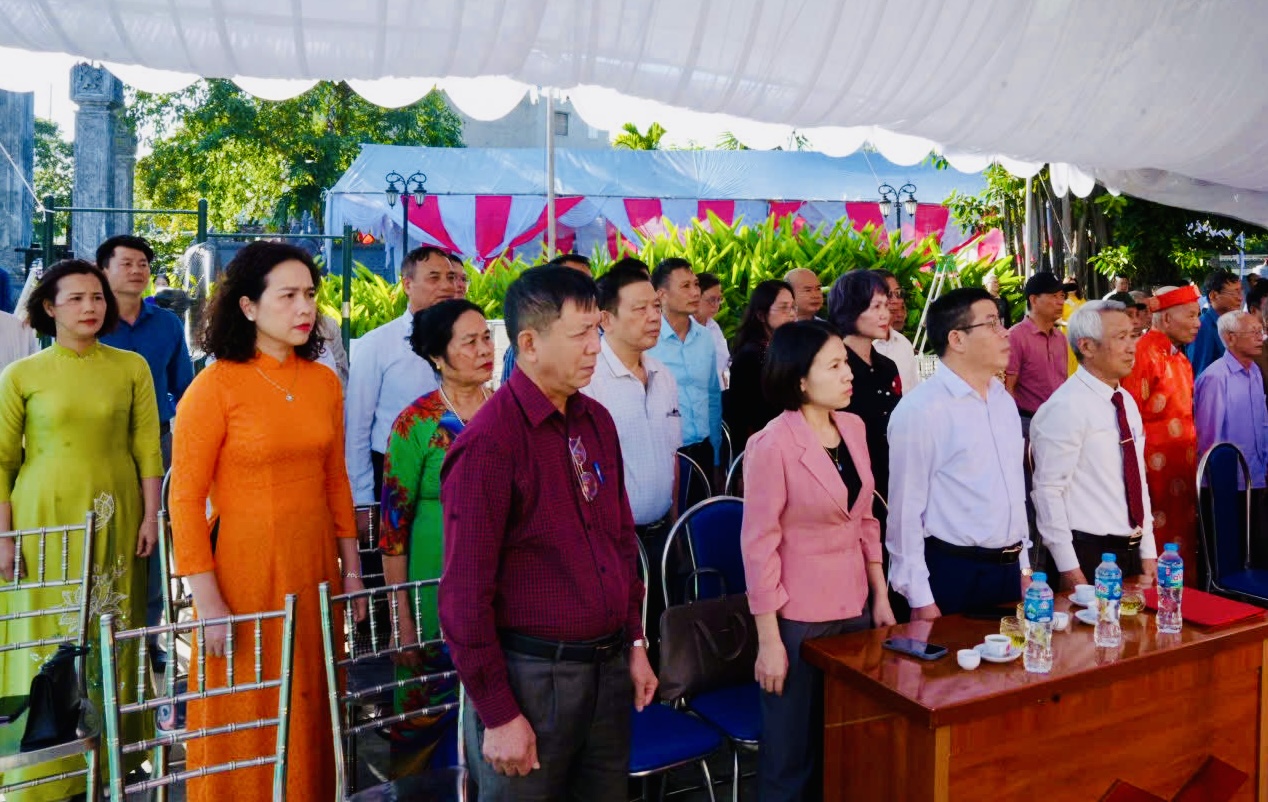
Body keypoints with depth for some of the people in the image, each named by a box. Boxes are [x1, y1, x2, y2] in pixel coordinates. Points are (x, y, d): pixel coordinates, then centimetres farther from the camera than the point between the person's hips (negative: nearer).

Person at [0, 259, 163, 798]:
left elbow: (148, 449, 2)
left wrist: (151, 517, -3)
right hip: (44, 519, -1)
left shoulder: (131, 367, 2)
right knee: (48, 638, 6)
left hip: (114, 519, 1)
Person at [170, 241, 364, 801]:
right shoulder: (216, 386, -11)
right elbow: (186, 499, -11)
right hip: (244, 566, -4)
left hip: (314, 565, 5)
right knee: (247, 719, 9)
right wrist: (208, 602, -13)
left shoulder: (323, 382, 3)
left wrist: (350, 567, 10)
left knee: (310, 709, 16)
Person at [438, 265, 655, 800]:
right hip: (532, 674, -6)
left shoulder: (597, 420, 4)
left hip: (608, 666, 6)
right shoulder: (489, 444, -17)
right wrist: (499, 715, -12)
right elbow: (465, 596, -15)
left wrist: (634, 643, 11)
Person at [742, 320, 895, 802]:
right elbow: (759, 545, -16)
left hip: (854, 606, 6)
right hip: (798, 617, -6)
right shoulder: (772, 445, -18)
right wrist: (768, 640, -15)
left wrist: (880, 595, 10)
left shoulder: (853, 427, 3)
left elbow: (865, 520, 11)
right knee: (793, 752, 9)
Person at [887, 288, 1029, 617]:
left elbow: (1016, 489, 16)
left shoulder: (1004, 400, 9)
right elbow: (906, 509, -15)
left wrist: (1023, 566, 15)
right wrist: (920, 599, -14)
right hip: (952, 575, -7)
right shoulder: (920, 409, -16)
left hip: (1008, 569, 7)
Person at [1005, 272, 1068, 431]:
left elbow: (1063, 379, 18)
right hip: (1028, 422, -6)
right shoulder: (1016, 336, -11)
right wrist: (1015, 425, -14)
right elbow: (1008, 388, -12)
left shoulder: (1060, 337, 10)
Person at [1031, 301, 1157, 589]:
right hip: (1090, 556, -8)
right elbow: (1048, 490, -19)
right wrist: (1069, 569, -19)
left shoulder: (1127, 403, 10)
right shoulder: (1066, 407, -17)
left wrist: (1148, 552, 13)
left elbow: (1138, 480, 16)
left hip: (1133, 553, 8)